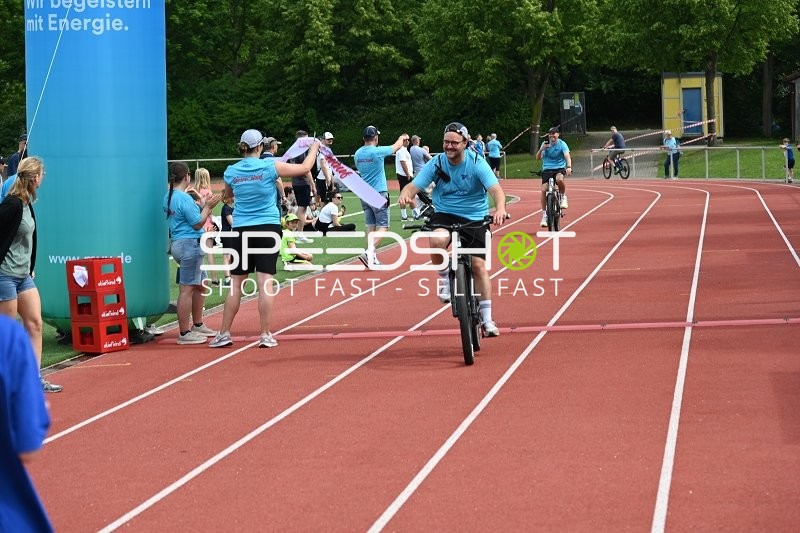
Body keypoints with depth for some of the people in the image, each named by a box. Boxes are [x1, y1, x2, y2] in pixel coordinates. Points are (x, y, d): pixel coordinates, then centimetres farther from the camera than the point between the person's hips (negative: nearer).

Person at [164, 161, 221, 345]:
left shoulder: (169, 197, 12)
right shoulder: (184, 199, -16)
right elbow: (197, 224, -14)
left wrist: (203, 206, 18)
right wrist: (207, 207, -4)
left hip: (178, 243, 10)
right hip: (190, 245, -10)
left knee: (200, 284, 20)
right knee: (187, 289, -8)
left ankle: (198, 325, 28)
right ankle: (184, 333, -6)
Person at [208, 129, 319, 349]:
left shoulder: (230, 172, 1)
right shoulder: (270, 166, -8)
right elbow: (305, 168, 1)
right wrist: (314, 148, 18)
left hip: (242, 230, 2)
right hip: (268, 229, -2)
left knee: (236, 283, 7)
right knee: (265, 282, -2)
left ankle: (224, 334, 10)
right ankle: (265, 335, 0)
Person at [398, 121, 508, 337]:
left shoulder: (477, 163, -13)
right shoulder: (436, 163, -7)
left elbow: (495, 188, -23)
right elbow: (414, 185, -11)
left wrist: (500, 208, -44)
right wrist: (405, 195, -36)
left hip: (474, 218, -1)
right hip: (444, 215, 1)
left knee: (478, 265, -5)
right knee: (437, 240, -34)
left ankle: (487, 319, 8)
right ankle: (444, 278, -5)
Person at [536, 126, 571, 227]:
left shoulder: (562, 144, -6)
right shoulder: (545, 144, 2)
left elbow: (567, 156, -20)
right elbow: (538, 157, 0)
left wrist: (569, 167, -39)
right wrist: (541, 149, -20)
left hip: (559, 168, -3)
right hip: (547, 169, 3)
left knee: (560, 179, -37)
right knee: (544, 190, -15)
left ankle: (563, 197, -7)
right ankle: (544, 214, -5)